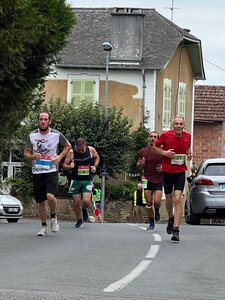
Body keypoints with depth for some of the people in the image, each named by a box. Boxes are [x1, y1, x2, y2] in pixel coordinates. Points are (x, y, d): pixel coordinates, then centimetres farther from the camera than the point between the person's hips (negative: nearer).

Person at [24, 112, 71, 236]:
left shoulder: (56, 135, -3)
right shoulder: (32, 135, 1)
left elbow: (68, 146, 13)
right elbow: (26, 153, 7)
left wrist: (59, 157, -2)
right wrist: (33, 156, -15)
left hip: (51, 171, -2)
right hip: (37, 172, 2)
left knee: (50, 196, -23)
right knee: (41, 201, 6)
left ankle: (53, 217, 5)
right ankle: (44, 226, 24)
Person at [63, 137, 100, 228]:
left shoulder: (91, 150, -6)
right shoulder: (71, 152, -10)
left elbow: (97, 157, 15)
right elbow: (64, 165, -1)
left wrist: (95, 166, -2)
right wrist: (69, 166, -24)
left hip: (87, 180, 0)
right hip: (76, 180, 0)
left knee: (86, 201, -16)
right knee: (76, 202, 2)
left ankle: (84, 209, 21)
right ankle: (79, 220, 25)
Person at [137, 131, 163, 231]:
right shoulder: (143, 151, 5)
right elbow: (138, 165, 14)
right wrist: (141, 164, -9)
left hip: (158, 180, -2)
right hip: (147, 180, 2)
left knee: (157, 201, -16)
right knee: (149, 204, 2)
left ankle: (157, 211, 19)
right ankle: (151, 223, 16)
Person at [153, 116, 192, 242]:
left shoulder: (187, 136, -1)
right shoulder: (165, 135, -9)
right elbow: (155, 146, 6)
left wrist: (189, 154, -1)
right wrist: (164, 152, -12)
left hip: (180, 172, 0)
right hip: (167, 171, 0)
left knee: (178, 199, -15)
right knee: (169, 200, 11)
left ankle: (176, 230, -17)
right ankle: (171, 219, 44)